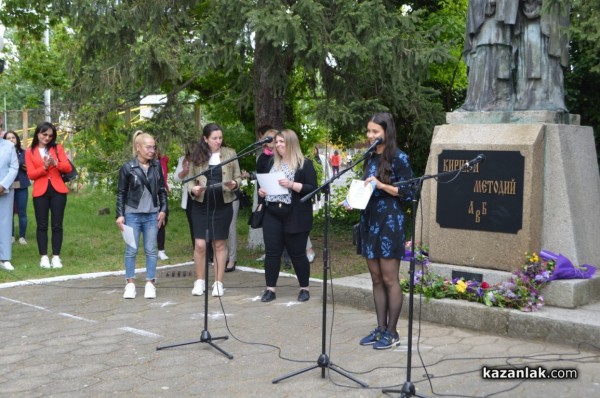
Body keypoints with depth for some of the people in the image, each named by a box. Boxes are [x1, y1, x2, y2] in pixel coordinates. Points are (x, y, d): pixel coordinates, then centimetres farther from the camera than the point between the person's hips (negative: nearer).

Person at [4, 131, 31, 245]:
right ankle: (11, 236, 7)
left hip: (21, 186, 1)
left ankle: (22, 237, 5)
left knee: (22, 212, -1)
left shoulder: (23, 153, 7)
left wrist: (21, 164, -10)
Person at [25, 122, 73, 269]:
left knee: (57, 225, 0)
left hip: (58, 190, 0)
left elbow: (68, 168, 0)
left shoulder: (57, 148, 8)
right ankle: (44, 257, 7)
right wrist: (44, 167, -17)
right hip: (40, 192, 0)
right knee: (42, 225, 2)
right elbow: (31, 174, -2)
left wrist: (56, 163, -19)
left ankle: (56, 257, 5)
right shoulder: (30, 152, 7)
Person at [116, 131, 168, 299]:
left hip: (152, 215, 2)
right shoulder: (127, 168, -5)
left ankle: (150, 283, 11)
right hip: (132, 214, -2)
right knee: (131, 250, 4)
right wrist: (120, 215, -5)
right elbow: (121, 193, -1)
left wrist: (163, 210, 4)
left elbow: (162, 190, 10)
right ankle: (130, 284, 12)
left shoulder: (157, 166, 4)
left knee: (151, 250, 5)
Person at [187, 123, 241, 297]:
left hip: (223, 205, 0)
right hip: (201, 205, 0)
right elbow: (191, 180, 6)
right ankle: (200, 281, 14)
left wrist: (234, 184, -16)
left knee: (220, 244, 7)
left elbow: (238, 177, 5)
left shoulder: (230, 153, 2)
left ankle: (218, 282, 16)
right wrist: (193, 189, -15)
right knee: (200, 244, -2)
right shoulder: (197, 156, 2)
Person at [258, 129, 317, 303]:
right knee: (271, 252, 4)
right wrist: (261, 191, 1)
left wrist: (292, 185, -22)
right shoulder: (272, 163, 14)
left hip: (295, 217, -5)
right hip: (272, 215, 5)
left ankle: (304, 288, 17)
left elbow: (313, 189, -11)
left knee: (297, 253, 3)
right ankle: (270, 289, 11)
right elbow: (264, 183, 23)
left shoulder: (305, 164, -4)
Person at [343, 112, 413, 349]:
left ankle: (392, 332, 5)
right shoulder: (371, 158, 13)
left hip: (389, 222, -7)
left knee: (389, 279, -2)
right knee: (376, 279, 10)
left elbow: (408, 192, -10)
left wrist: (381, 185, -20)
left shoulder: (398, 158, -8)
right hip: (369, 221, 7)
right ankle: (380, 328, 17)